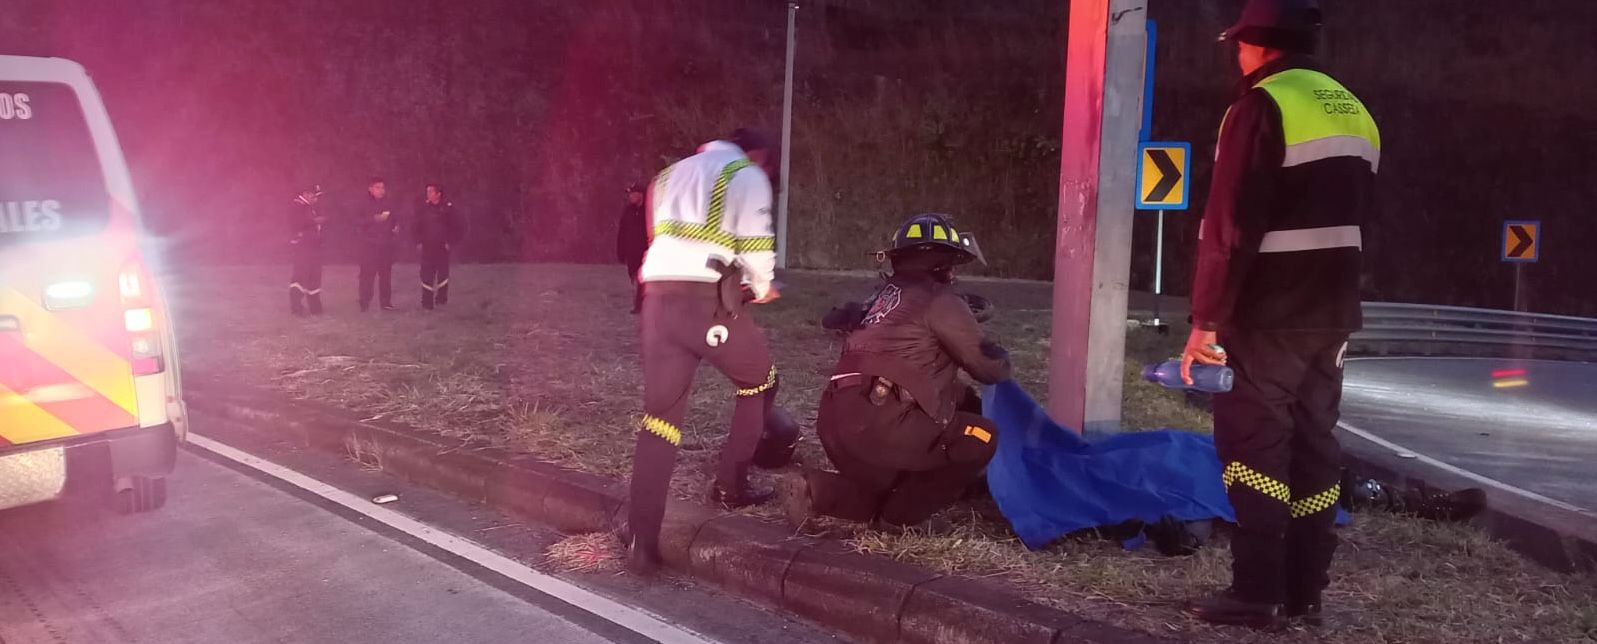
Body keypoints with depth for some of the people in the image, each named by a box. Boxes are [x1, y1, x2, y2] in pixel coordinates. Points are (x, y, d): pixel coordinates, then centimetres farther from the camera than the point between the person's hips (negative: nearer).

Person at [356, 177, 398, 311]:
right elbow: (358, 222, -12)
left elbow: (395, 220, 23)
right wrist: (374, 219, -21)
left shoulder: (388, 205, 11)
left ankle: (386, 302, 9)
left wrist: (396, 227, 2)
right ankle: (364, 303, -1)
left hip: (386, 245, 4)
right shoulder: (365, 205, -2)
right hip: (369, 245, -4)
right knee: (367, 274, -6)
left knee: (386, 274, 3)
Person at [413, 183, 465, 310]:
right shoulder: (423, 208, 1)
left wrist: (450, 242, -3)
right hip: (426, 247, 1)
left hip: (442, 247, -1)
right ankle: (427, 302, 3)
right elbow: (415, 226, 12)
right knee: (427, 275, -1)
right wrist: (418, 242, 4)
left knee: (443, 274, 3)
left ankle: (441, 298, 18)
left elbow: (459, 228, 1)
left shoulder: (448, 208, -5)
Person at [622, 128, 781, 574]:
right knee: (759, 383, 22)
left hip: (659, 297, 6)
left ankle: (641, 541, -3)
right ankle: (731, 486, 23)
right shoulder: (747, 176, 6)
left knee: (660, 416, 6)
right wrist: (763, 289, 19)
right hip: (708, 300, -6)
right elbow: (755, 244, -2)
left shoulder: (673, 173, 28)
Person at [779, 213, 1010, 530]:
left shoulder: (887, 294, 25)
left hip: (837, 422, 9)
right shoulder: (941, 300, 0)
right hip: (875, 423, -9)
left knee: (884, 490, 30)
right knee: (982, 438, 0)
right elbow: (988, 367, 4)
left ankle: (814, 490, 6)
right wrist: (1002, 361, 28)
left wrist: (970, 402, 37)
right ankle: (900, 516, 1)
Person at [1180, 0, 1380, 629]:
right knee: (1313, 442, 11)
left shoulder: (1263, 106, -12)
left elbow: (1230, 224, -17)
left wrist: (1206, 317, -15)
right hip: (1332, 311, 8)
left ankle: (1257, 592, -3)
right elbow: (1355, 217, 18)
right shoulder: (1354, 112, 15)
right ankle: (1305, 590, 16)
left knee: (1254, 441, -3)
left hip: (1271, 312, -8)